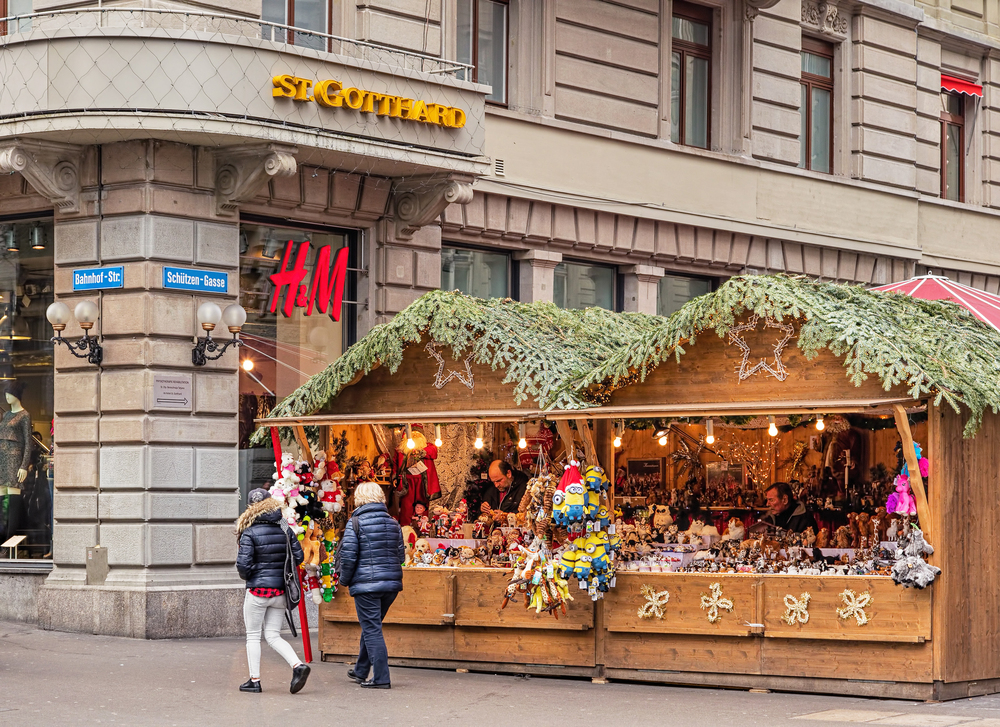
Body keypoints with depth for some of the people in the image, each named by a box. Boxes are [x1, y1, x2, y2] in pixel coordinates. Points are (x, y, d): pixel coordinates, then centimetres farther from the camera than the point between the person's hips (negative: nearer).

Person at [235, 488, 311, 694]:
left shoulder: (249, 533, -11)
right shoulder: (284, 529, 4)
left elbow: (243, 563, -16)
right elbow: (298, 556, 5)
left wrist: (246, 576, 6)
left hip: (258, 590, -5)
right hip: (280, 590, 5)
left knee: (253, 636, 9)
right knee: (273, 636, 10)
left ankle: (254, 680, 10)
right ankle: (298, 665, -10)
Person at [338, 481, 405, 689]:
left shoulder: (355, 522, -8)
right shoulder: (393, 523, 9)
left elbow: (348, 555, -11)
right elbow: (401, 555, 11)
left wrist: (344, 579, 3)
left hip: (366, 583, -6)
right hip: (391, 582, 6)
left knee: (371, 629, -1)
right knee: (371, 627, 20)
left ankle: (381, 678, -4)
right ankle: (361, 671, 33)